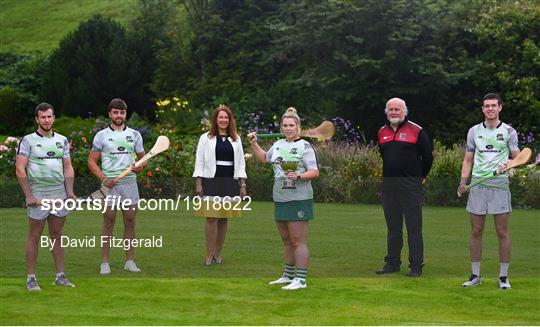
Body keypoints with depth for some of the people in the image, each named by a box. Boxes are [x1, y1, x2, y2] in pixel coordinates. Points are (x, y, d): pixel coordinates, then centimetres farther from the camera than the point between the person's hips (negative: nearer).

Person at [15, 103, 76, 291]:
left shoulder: (62, 140, 12)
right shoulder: (28, 141, -2)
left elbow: (68, 168, 13)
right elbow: (20, 169, -7)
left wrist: (70, 191, 2)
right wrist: (28, 195, -12)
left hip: (59, 194, 4)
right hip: (38, 195, -4)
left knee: (57, 236, 9)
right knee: (34, 236, -1)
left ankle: (60, 276, 13)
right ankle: (31, 278, 3)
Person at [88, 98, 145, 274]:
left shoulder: (134, 134, 10)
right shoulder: (101, 135, 4)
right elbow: (92, 161, 3)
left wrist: (140, 166, -8)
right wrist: (104, 178, -11)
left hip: (130, 182, 2)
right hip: (110, 183, -2)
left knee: (130, 222, 3)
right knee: (109, 222, -1)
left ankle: (130, 261, 9)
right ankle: (105, 263, 2)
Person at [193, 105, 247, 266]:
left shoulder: (236, 139, 12)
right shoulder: (206, 138, 4)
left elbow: (240, 163, 13)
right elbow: (199, 162, 3)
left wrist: (242, 185, 7)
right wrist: (198, 183, -5)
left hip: (230, 183, 3)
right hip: (211, 182, -3)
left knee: (223, 219, 5)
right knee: (212, 219, -7)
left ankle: (218, 253, 15)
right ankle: (209, 255, -2)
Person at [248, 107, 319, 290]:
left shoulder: (304, 146, -7)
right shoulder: (279, 144, 15)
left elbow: (315, 172, -13)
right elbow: (264, 159, 33)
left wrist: (298, 176, -27)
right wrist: (254, 144, 24)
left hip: (299, 199, -7)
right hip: (280, 199, 7)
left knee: (298, 241, -7)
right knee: (286, 240, 15)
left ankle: (300, 280, -5)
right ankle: (288, 276, 25)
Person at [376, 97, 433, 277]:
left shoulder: (416, 131, -4)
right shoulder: (382, 132, 11)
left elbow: (428, 156, 2)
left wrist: (420, 176, 9)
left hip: (410, 186, -5)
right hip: (388, 186, 5)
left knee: (414, 227, -4)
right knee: (393, 227, 11)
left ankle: (416, 266, -1)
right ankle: (392, 262, 19)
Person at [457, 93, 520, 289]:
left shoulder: (508, 131, 4)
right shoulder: (474, 131, 10)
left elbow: (517, 157, 6)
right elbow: (468, 160, 14)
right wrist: (463, 182, 1)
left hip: (500, 185, -2)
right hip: (477, 185, 2)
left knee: (502, 232, -1)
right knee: (476, 232, 4)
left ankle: (503, 276, 7)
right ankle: (475, 275, 12)